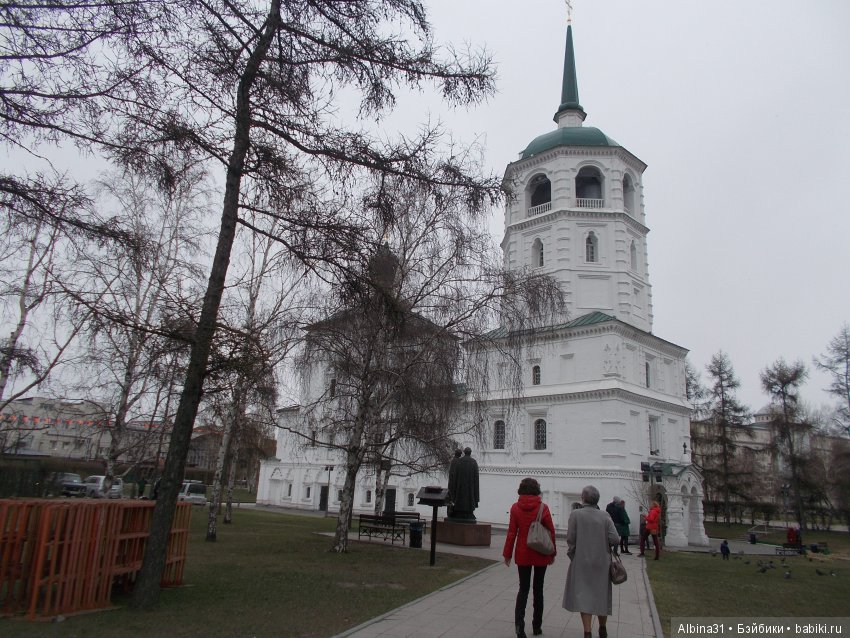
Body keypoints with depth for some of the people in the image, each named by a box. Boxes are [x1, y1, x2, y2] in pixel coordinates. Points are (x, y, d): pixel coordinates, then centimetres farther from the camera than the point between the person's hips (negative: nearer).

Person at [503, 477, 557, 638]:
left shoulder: (515, 508, -7)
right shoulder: (543, 507, -9)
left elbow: (512, 532, -5)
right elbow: (551, 531, -5)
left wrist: (507, 554, 3)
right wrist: (552, 553, 7)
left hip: (522, 554, 0)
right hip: (541, 555, 0)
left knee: (523, 588, 10)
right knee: (538, 589, 14)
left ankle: (519, 623, -7)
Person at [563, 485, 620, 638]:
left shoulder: (575, 514, -11)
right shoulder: (605, 516, -6)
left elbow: (571, 539, -12)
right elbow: (614, 539, -11)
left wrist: (571, 555, 4)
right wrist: (605, 543, 10)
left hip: (582, 562, -2)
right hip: (602, 562, 3)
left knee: (584, 596, 6)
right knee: (601, 595, 18)